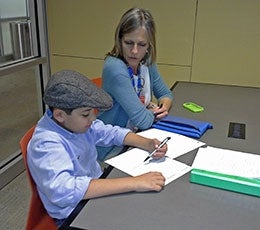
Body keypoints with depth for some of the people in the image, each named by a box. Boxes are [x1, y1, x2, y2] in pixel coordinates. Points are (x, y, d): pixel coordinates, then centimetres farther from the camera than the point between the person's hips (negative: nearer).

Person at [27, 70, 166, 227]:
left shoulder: (76, 121, -7)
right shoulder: (46, 145, -29)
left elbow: (110, 132, 7)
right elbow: (64, 190, -44)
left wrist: (147, 144, -10)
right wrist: (135, 183, -43)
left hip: (97, 189, 7)